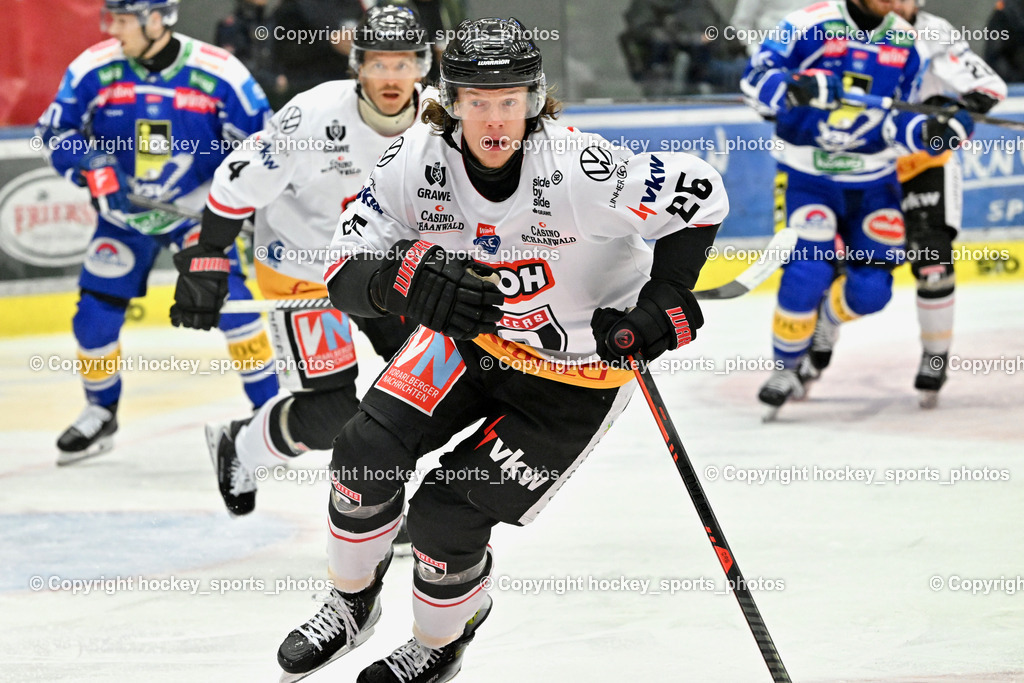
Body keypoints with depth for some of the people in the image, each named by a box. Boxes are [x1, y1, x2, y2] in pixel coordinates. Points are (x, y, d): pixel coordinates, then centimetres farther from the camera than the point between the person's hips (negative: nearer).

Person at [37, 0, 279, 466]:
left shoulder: (217, 73, -19)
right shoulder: (94, 69, -14)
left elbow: (261, 138, -7)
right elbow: (55, 130, -5)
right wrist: (90, 164, -23)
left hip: (198, 207, -2)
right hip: (123, 213, 3)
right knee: (95, 316, -1)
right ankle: (100, 415, 24)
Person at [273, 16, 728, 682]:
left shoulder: (579, 169, -32)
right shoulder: (417, 160, -20)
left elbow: (699, 192, -21)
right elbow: (346, 274, -19)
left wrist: (664, 304, -25)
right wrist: (410, 282, -40)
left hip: (578, 372, -4)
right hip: (471, 337, 4)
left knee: (447, 514, -10)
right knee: (368, 449, -12)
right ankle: (351, 605, 17)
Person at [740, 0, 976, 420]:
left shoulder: (904, 42, 2)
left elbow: (897, 123, 5)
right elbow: (755, 79, -17)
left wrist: (931, 131, -16)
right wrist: (792, 90, -38)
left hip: (873, 182, 4)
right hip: (808, 176, -4)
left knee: (871, 289, -1)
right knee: (807, 277, -18)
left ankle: (825, 323, 33)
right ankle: (786, 367, 4)